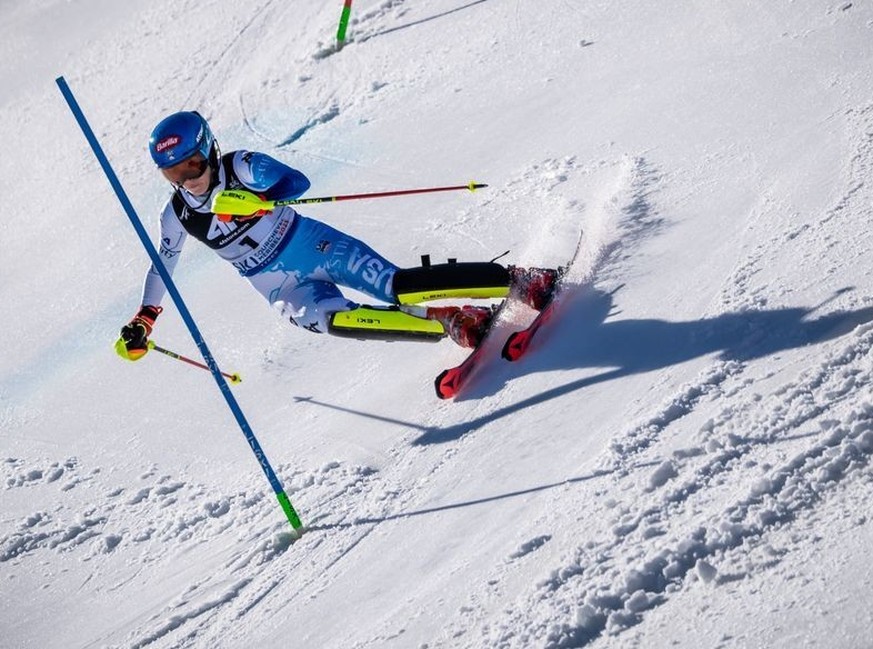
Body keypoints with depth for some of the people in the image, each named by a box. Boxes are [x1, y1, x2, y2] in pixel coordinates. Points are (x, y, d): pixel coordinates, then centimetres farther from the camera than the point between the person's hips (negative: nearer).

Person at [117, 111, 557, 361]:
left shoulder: (241, 168, -13)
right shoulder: (177, 215, 0)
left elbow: (298, 182, -24)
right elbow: (163, 264, 15)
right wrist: (143, 321, 14)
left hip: (308, 243, -3)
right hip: (275, 282, 3)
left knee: (397, 287, -19)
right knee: (326, 319, -30)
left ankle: (523, 282, -13)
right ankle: (453, 324, -28)